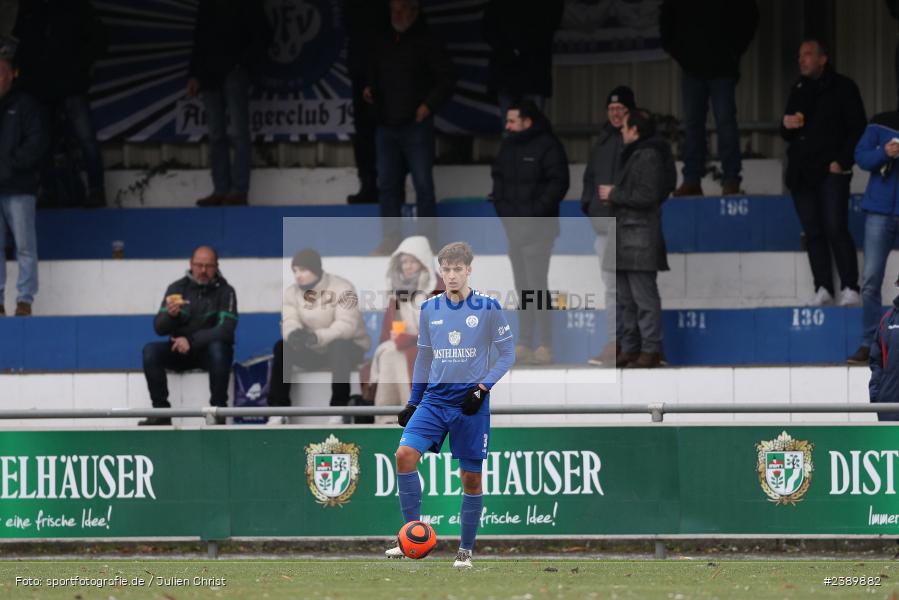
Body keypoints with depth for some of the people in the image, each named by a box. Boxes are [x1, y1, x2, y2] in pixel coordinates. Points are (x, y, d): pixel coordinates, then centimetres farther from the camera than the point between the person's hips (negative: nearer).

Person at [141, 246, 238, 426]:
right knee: (150, 350, -22)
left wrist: (191, 341, -27)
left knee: (218, 348, -36)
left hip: (209, 350, -3)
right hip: (180, 352, 3)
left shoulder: (225, 291, -7)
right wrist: (170, 315, -27)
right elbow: (159, 328, -3)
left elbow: (226, 330, -18)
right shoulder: (177, 288, 1)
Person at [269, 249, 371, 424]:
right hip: (312, 352, 5)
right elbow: (289, 322, -13)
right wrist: (293, 334, -39)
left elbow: (346, 325, -30)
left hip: (349, 348, -5)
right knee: (282, 348, -20)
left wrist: (318, 337, -46)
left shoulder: (342, 289, -20)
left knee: (339, 347, -38)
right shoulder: (291, 292, -3)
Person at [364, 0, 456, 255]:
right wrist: (370, 90, 2)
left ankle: (427, 238, 2)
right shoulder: (381, 44, 13)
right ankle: (391, 237, 11)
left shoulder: (426, 43, -3)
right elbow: (373, 77, 24)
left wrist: (429, 105, -14)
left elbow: (447, 78, -5)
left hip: (416, 126, -5)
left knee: (423, 184, -3)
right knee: (387, 184, 6)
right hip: (386, 126, 5)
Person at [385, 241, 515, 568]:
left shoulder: (488, 308, -4)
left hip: (471, 404, -3)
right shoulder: (429, 309, 7)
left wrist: (483, 388, -12)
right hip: (435, 398, 3)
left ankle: (465, 550, 15)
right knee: (405, 454, -19)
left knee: (471, 477, 2)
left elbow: (507, 354, 0)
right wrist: (413, 401, 14)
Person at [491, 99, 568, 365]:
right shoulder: (508, 146, 14)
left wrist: (534, 214, -16)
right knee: (522, 286, 9)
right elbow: (498, 177, 18)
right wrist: (503, 208, 3)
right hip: (514, 226, 8)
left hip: (537, 229, -8)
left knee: (536, 285, -11)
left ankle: (544, 346, -11)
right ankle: (524, 344, 12)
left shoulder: (547, 147, -8)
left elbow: (558, 183, -13)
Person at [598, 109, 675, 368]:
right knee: (626, 299, 12)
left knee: (644, 297, -10)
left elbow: (647, 196, -19)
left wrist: (614, 195, -11)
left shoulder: (649, 156, -11)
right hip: (625, 239, 11)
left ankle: (651, 350, -11)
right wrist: (614, 196, 11)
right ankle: (630, 348, 15)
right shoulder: (634, 155, 21)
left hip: (640, 238, -11)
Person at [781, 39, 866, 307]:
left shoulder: (842, 88, 2)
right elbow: (788, 136, 25)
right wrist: (787, 126, 0)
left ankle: (850, 288, -14)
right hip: (801, 172, 6)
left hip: (830, 171, -6)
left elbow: (857, 129, -3)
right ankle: (823, 288, 2)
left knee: (835, 229, -14)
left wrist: (842, 162, -13)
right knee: (813, 232, 2)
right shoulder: (798, 91, 20)